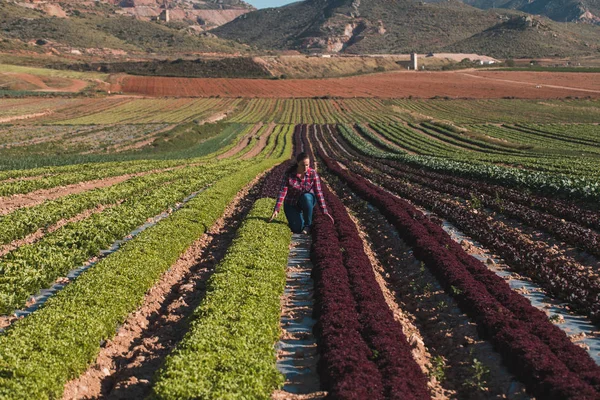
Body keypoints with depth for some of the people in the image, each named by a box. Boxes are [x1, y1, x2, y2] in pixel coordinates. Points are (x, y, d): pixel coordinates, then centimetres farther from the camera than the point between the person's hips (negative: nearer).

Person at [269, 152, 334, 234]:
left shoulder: (313, 173, -17)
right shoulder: (289, 173, -19)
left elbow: (318, 192, -20)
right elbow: (282, 192, -23)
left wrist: (325, 212, -27)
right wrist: (276, 210, -33)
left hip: (307, 201, 1)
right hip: (292, 204, -1)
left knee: (306, 197, -37)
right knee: (297, 229, -22)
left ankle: (307, 225, -16)